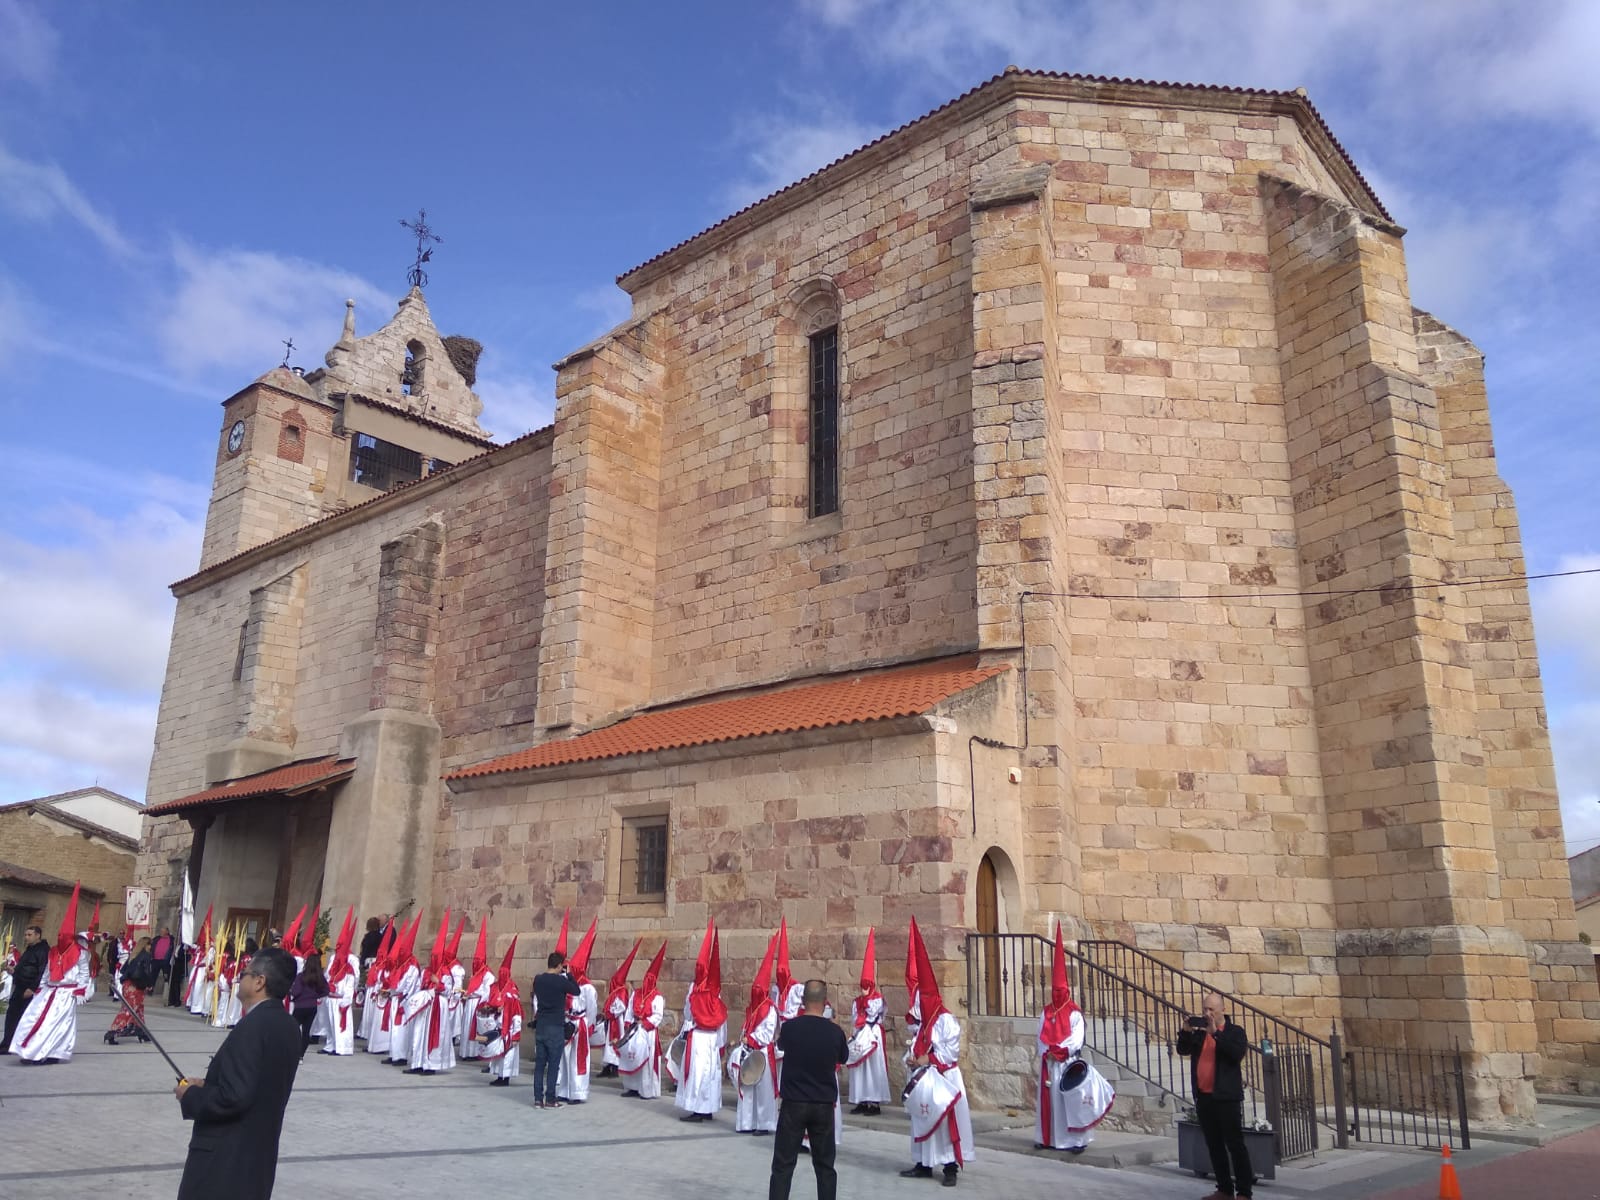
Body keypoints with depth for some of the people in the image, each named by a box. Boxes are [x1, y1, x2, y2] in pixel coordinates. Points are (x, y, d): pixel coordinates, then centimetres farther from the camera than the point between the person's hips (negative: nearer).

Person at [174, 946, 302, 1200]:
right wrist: (206, 1086, 11)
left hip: (225, 1157, -8)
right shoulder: (288, 1025, 6)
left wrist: (191, 1096, -10)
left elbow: (233, 1097, -26)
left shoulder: (253, 1026, -23)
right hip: (258, 1151, 8)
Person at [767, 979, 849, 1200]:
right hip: (824, 1105, 1)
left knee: (783, 1165, 5)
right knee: (825, 1165, 13)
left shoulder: (789, 1027, -9)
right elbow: (843, 1059, 12)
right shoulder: (835, 1031, -8)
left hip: (793, 1103, -1)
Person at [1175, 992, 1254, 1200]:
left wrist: (1215, 1033, -21)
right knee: (1214, 1145, 10)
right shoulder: (1198, 1032, 12)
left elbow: (1238, 1054, -18)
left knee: (1234, 1143, -3)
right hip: (1203, 1097, 5)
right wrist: (1186, 1031, -15)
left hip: (1226, 1097, -5)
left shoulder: (1235, 1032, 0)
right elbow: (1182, 1050, 2)